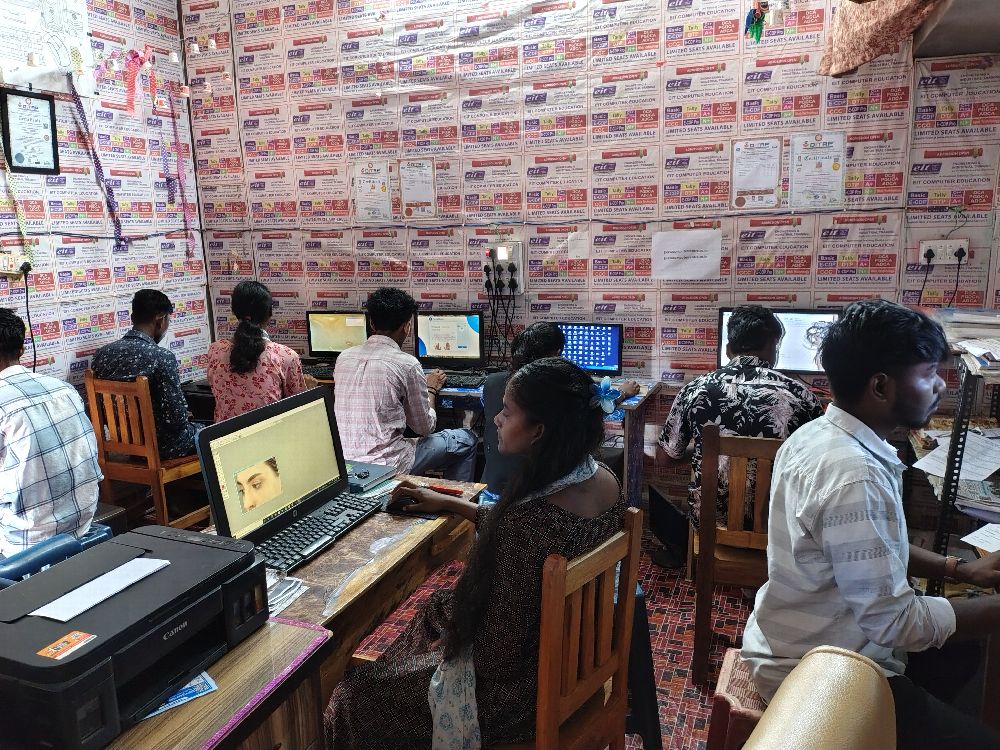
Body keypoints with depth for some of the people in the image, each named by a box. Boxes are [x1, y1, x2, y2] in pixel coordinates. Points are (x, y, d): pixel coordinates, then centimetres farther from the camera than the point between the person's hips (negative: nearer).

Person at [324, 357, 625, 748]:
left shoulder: (529, 522, -37)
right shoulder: (604, 481, -10)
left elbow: (496, 660, -26)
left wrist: (450, 644, -5)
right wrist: (449, 503, 14)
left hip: (522, 686, -8)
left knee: (356, 696, 12)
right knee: (438, 608, 30)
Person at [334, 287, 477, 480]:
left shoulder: (343, 357, 5)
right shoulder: (407, 364, -13)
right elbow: (425, 427, -2)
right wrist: (431, 389, 16)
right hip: (386, 466, -7)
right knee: (466, 440, 11)